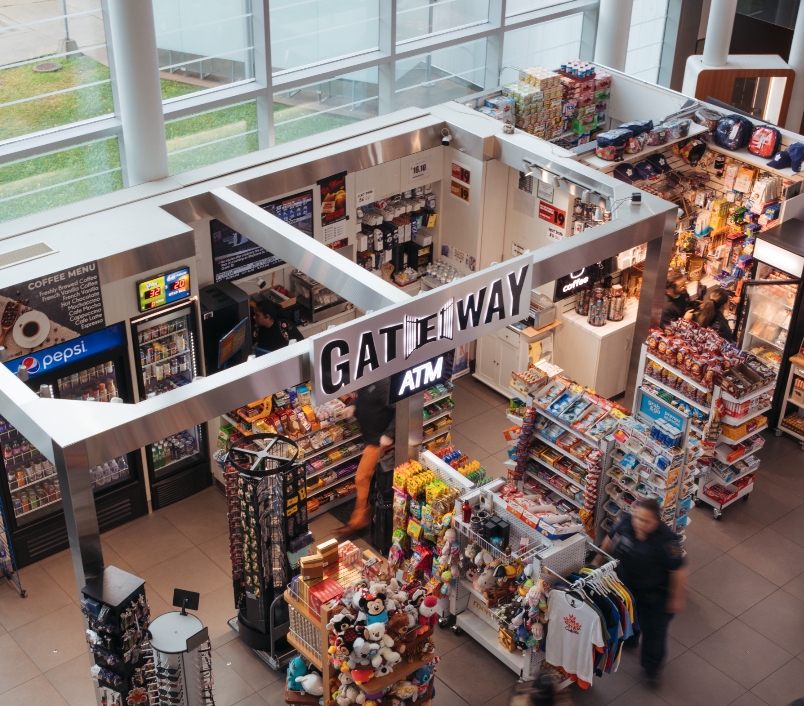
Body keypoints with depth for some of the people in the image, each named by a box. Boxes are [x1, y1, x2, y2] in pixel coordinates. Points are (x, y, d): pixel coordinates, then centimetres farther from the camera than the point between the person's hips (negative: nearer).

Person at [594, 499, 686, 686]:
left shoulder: (667, 540, -37)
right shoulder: (626, 523, -23)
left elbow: (678, 571, -25)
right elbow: (610, 541, -2)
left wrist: (676, 598, -16)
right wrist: (598, 561, 10)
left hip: (654, 596, -5)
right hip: (625, 586, 5)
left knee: (653, 631, 14)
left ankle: (652, 667, 42)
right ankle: (628, 639, 67)